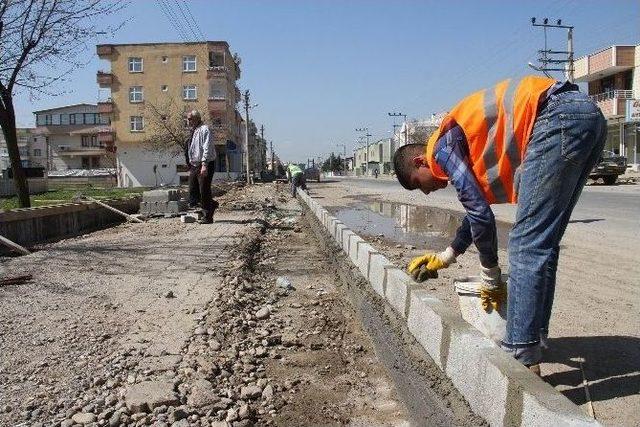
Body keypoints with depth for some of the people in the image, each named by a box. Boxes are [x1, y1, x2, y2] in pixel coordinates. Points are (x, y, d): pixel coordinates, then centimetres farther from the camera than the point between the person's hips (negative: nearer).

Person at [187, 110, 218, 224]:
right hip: (194, 165, 9)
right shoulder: (194, 131, 17)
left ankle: (207, 217, 7)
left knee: (204, 191, -4)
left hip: (204, 165, -9)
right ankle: (211, 204, 28)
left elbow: (207, 148, -20)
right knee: (193, 191, 10)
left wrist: (204, 165, -27)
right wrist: (191, 166, 19)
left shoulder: (204, 130, -10)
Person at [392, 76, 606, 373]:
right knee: (543, 243, 11)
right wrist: (445, 258, 51)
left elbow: (479, 213, -4)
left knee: (526, 244, -9)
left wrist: (490, 278, 8)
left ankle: (522, 358, -7)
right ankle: (534, 338, 17)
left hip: (560, 119, -10)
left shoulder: (441, 146, 2)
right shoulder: (465, 146, 28)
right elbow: (478, 207, 39)